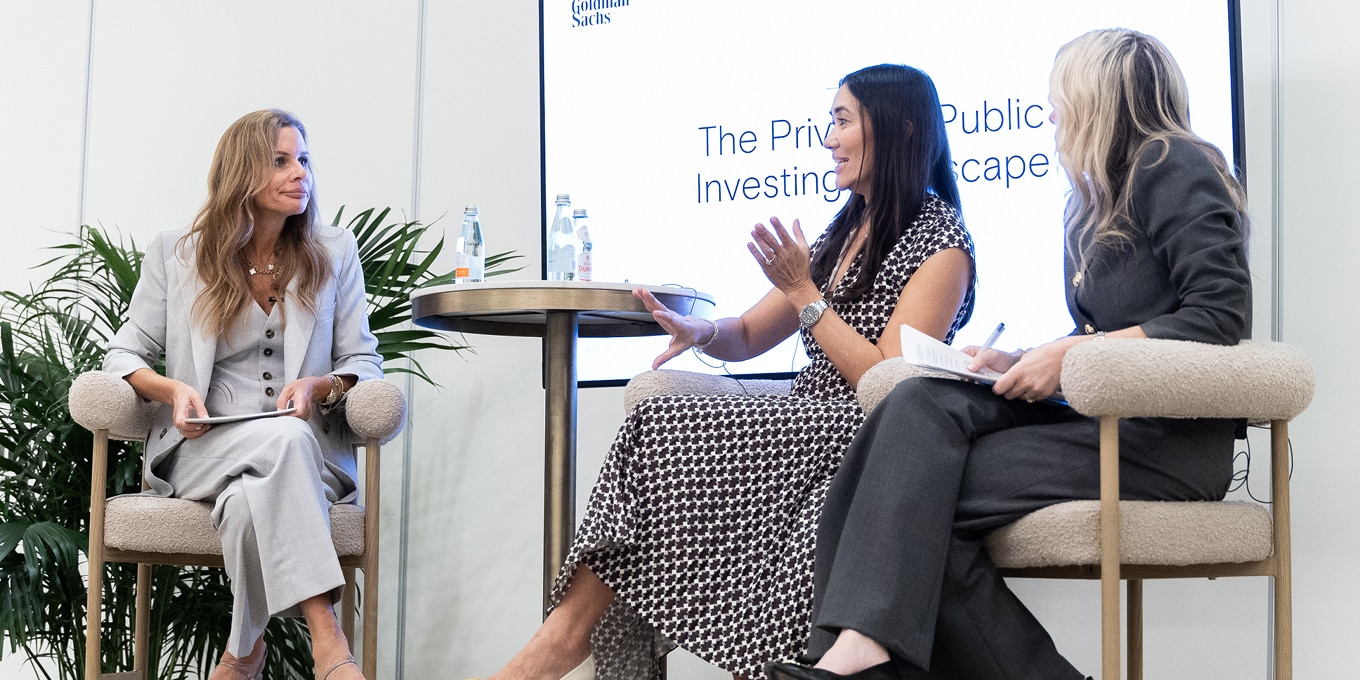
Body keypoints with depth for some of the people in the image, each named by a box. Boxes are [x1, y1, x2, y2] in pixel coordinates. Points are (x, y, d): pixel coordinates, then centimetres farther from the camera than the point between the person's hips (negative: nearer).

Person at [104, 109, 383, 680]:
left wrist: (321, 386, -12)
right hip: (203, 449, -1)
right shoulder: (176, 255, 11)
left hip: (308, 451, 1)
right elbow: (124, 354, 11)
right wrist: (172, 389, -12)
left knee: (251, 499, -38)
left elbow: (364, 361, 12)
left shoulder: (334, 254, 14)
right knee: (285, 438, -39)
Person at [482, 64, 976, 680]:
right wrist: (700, 330, -4)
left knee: (670, 429, -24)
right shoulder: (846, 231, 21)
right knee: (664, 406, -21)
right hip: (807, 429, 7)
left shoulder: (940, 242, -4)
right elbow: (749, 336, 19)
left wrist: (803, 292, -9)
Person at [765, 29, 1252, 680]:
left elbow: (1223, 313, -15)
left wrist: (1072, 354, -16)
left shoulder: (1176, 167, -4)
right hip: (1101, 414, 8)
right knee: (925, 402, -18)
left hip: (1171, 437, -8)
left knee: (921, 496, -21)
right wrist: (1021, 362, 5)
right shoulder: (1103, 193, 26)